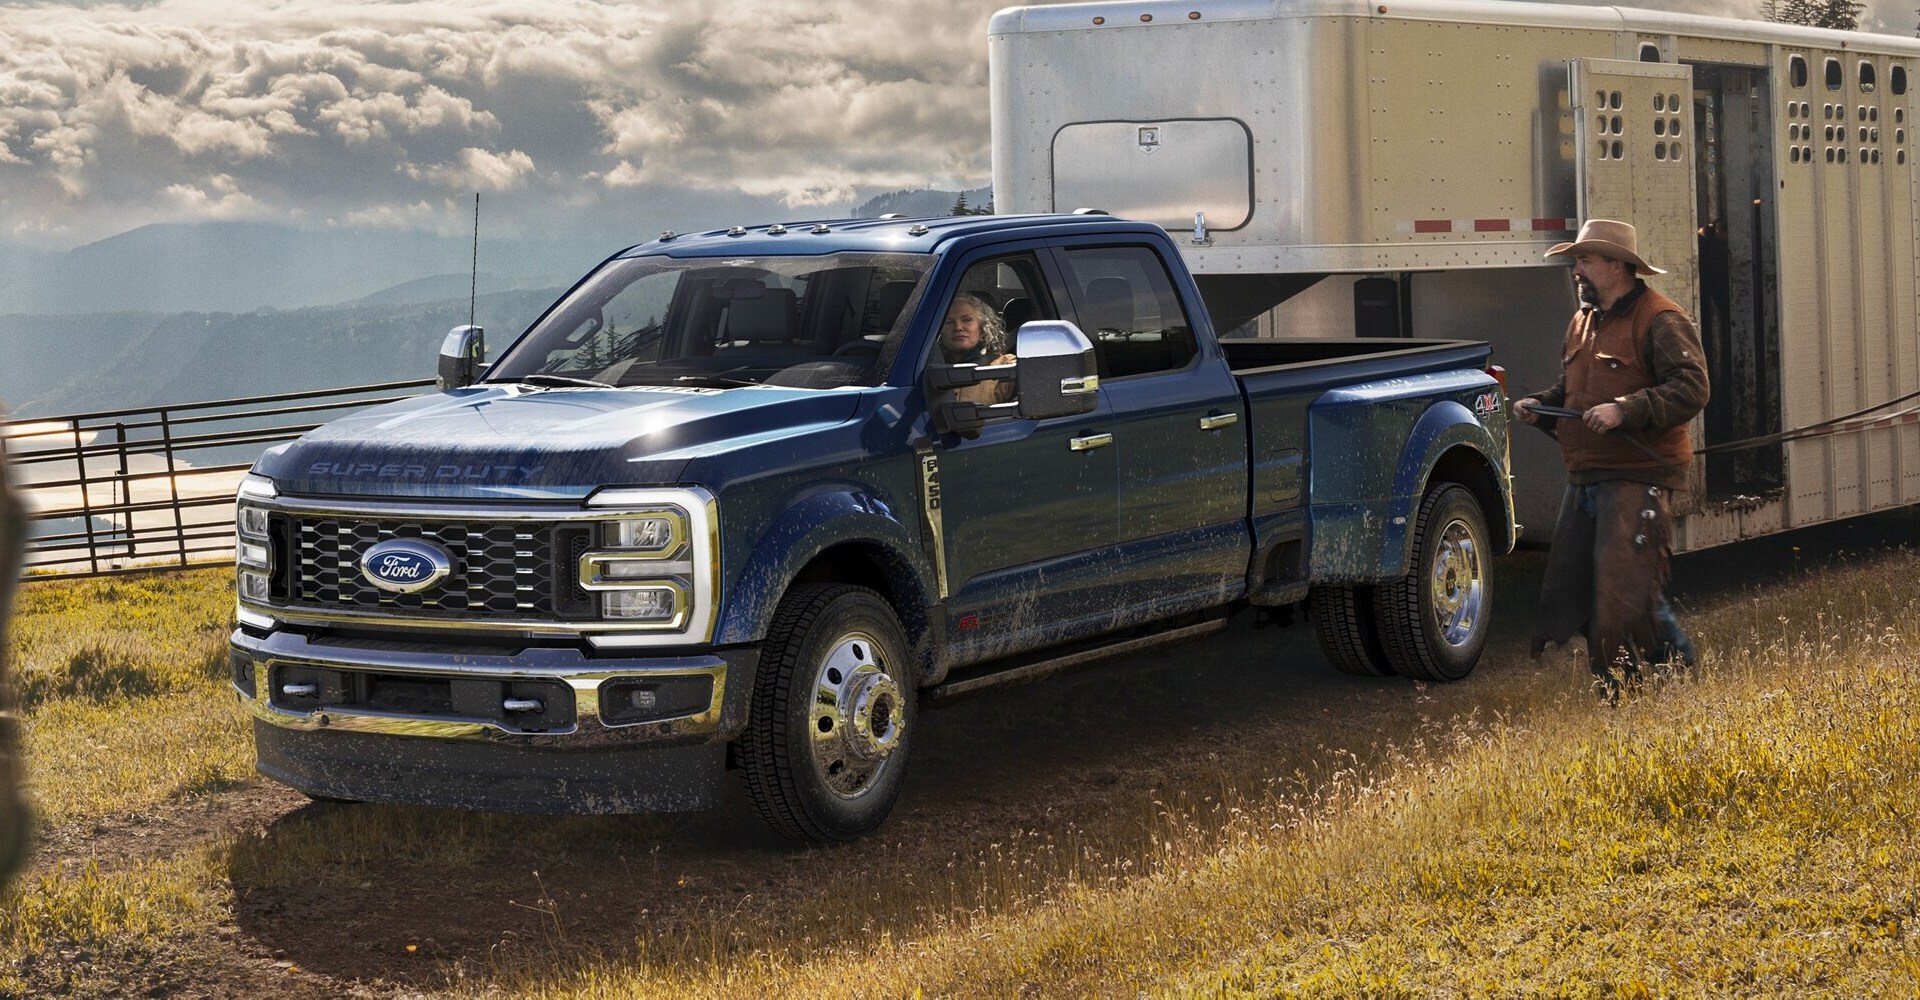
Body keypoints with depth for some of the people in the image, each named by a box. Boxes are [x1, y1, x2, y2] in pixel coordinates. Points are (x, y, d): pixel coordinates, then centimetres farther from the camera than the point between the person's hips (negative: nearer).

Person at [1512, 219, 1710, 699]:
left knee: (1624, 588, -12)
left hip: (1636, 477, -9)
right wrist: (1541, 404, 10)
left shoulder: (1659, 321, -10)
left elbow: (1691, 389, -19)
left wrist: (1625, 410, -26)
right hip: (1584, 478, 9)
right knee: (1570, 584, 10)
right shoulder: (1583, 321, 18)